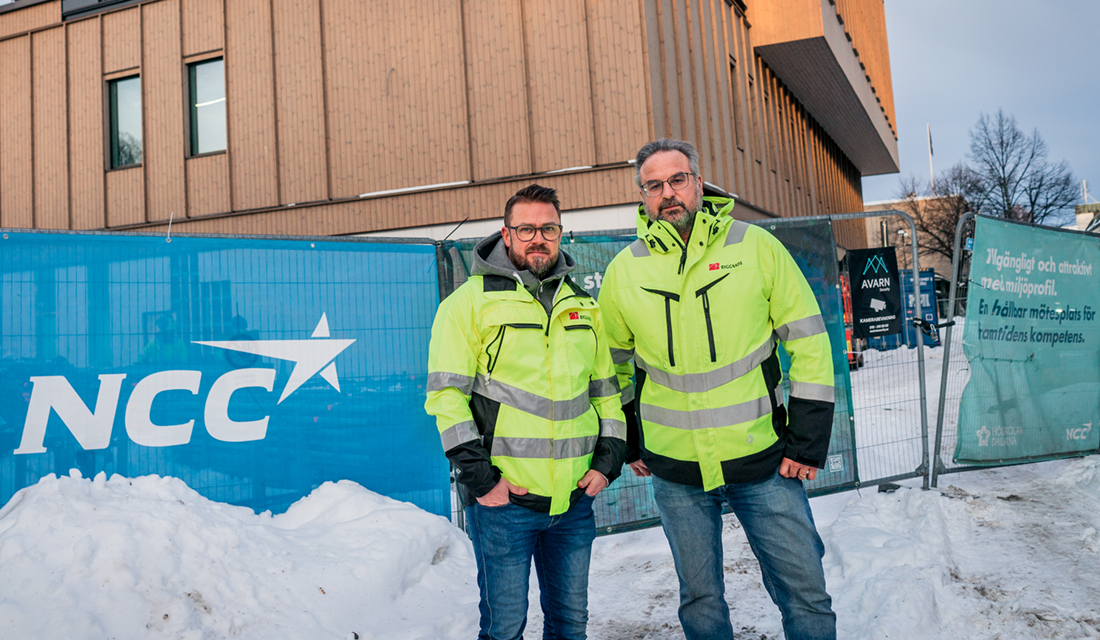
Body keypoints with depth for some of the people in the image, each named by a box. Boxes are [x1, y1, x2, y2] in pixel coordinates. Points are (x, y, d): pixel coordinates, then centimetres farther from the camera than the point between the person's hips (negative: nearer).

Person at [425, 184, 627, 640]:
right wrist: (478, 478, -12)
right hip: (503, 499, -4)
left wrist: (608, 460, 5)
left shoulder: (584, 306, 12)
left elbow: (607, 389, 17)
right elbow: (446, 396, -7)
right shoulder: (471, 301, -3)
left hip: (575, 499, 5)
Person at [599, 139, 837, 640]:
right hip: (675, 470, 2)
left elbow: (809, 342, -1)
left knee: (805, 592, 5)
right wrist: (626, 443, 14)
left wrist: (808, 441, -5)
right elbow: (611, 363, 14)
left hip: (763, 457, -1)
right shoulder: (623, 270, 0)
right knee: (699, 599, 14)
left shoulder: (755, 247, -4)